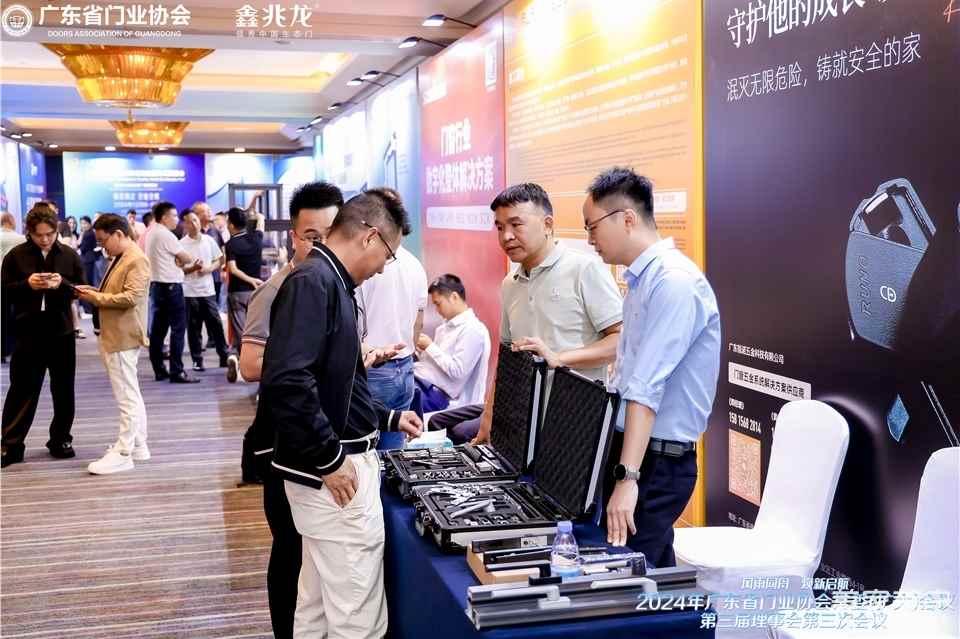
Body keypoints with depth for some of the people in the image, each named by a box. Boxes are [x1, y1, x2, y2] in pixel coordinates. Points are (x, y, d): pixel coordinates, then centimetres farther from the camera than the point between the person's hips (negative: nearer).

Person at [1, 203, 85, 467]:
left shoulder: (70, 255, 2)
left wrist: (62, 284, -16)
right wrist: (27, 284, -17)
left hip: (61, 332, 2)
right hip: (28, 332, -1)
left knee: (63, 389, 9)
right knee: (22, 389, 1)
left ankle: (60, 439, 22)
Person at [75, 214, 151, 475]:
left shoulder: (137, 260, -15)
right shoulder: (120, 258, 16)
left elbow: (130, 297, -22)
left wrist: (96, 298, -15)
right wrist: (96, 292, 7)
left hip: (123, 338, -10)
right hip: (113, 336, 10)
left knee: (127, 397, -5)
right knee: (131, 396, 14)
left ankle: (123, 454, -2)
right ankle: (138, 446, 22)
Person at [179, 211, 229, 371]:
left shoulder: (209, 240, 5)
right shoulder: (181, 244, -5)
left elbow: (219, 260, 11)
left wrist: (209, 268, -7)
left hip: (208, 290, 2)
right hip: (189, 292, -2)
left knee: (216, 323, 4)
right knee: (194, 327, 4)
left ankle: (224, 356, 13)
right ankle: (197, 360, 12)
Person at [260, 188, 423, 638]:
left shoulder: (329, 282, 13)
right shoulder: (313, 281, -17)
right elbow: (287, 381, -29)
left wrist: (387, 419, 26)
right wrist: (330, 459, -22)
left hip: (332, 464, 10)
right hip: (336, 469, -10)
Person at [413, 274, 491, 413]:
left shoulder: (473, 330, -10)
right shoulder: (445, 326, 17)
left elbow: (456, 371, -17)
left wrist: (430, 346, -11)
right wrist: (420, 347, 3)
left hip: (441, 394, -9)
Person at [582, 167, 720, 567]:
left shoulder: (673, 281, -18)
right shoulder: (642, 279, 13)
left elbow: (646, 388, -26)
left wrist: (627, 478, -30)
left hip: (657, 460, -9)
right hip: (634, 447, 10)